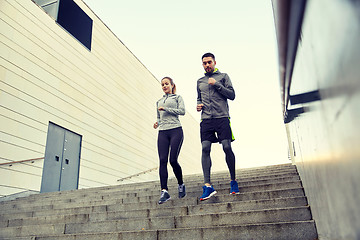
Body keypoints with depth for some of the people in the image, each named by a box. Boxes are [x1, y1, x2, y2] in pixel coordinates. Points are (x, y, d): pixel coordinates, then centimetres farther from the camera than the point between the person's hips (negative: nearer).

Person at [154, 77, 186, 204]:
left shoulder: (177, 97, 12)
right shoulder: (159, 101, 26)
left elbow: (182, 111, -4)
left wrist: (166, 109, -9)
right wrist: (157, 123, 9)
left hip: (175, 130, -4)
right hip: (162, 133, 4)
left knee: (173, 160, -11)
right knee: (163, 160, -10)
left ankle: (181, 185, 14)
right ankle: (164, 191, -10)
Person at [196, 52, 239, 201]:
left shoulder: (223, 76, 12)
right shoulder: (200, 81, 22)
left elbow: (232, 95, 3)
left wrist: (217, 84, -5)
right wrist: (198, 105, 8)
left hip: (222, 117, -2)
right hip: (206, 119, 3)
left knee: (227, 147, -9)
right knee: (205, 149, -11)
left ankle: (233, 180, 11)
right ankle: (208, 186, -12)